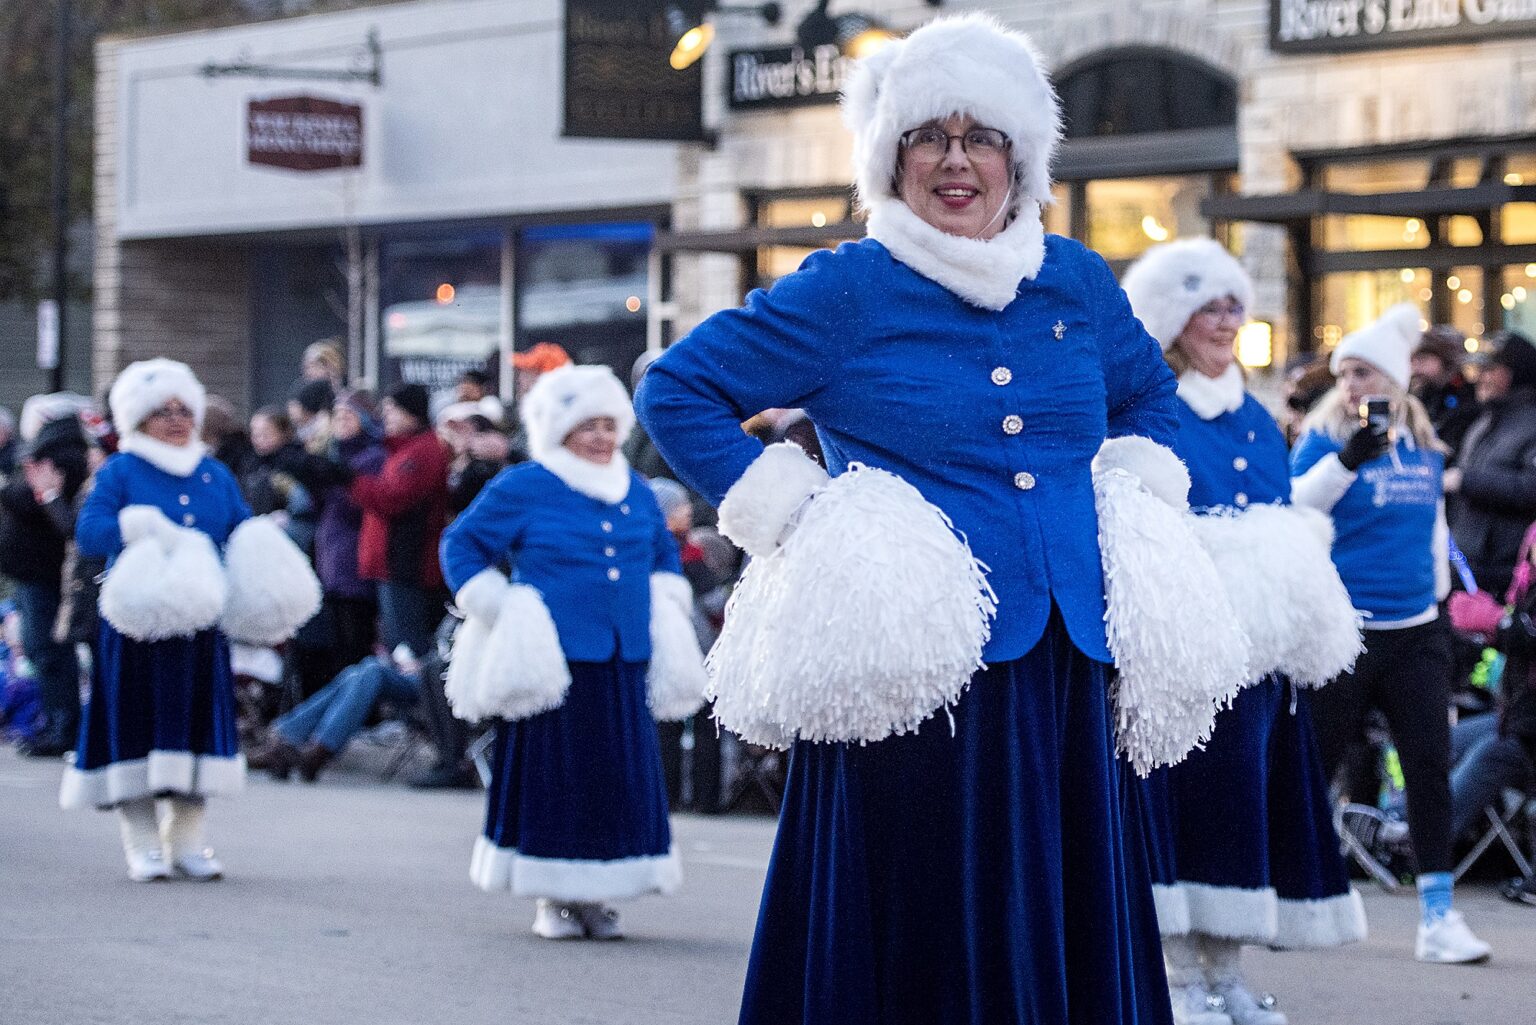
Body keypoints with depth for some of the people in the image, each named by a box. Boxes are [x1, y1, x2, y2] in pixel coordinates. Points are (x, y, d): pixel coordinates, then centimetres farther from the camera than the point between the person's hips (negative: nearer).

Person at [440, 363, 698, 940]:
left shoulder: (636, 492, 14)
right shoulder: (523, 489, -2)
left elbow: (664, 554, 30)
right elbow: (461, 545, 4)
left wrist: (663, 610, 17)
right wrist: (499, 611, -3)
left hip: (623, 666, 5)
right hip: (554, 663, -5)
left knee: (620, 779, 3)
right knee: (556, 778, -1)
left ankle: (596, 896, 13)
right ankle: (553, 898, 8)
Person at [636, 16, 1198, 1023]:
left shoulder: (1076, 282, 12)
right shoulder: (847, 290, -1)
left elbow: (1150, 394, 31)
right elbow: (676, 389, 1)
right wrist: (791, 517, -5)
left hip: (1063, 670, 5)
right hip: (916, 677, -5)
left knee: (1071, 934, 5)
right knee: (918, 938, -4)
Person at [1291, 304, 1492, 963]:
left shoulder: (1425, 445, 10)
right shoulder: (1324, 436, -4)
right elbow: (1291, 507, -18)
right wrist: (1346, 460, -28)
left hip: (1414, 630, 4)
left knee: (1431, 765, -3)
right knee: (1316, 764, 3)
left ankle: (1438, 915, 1)